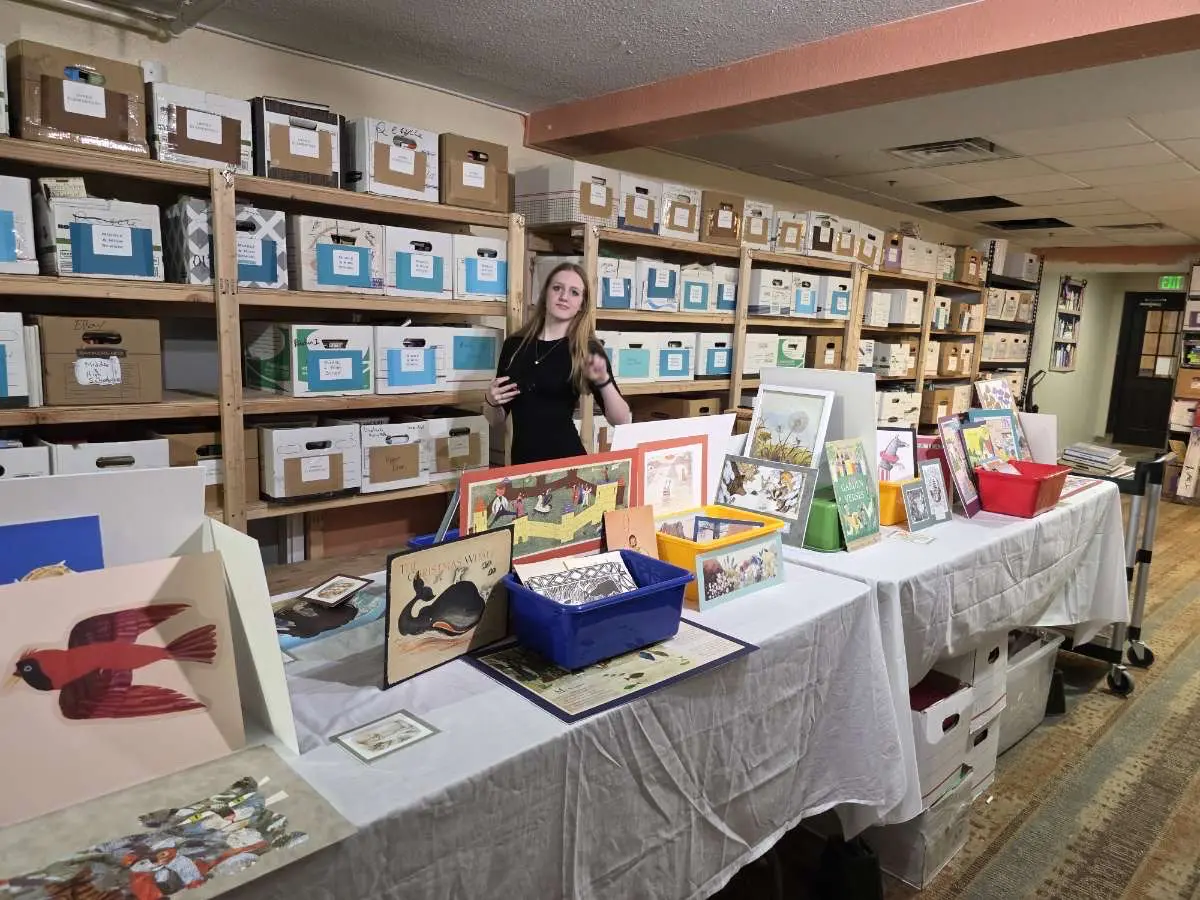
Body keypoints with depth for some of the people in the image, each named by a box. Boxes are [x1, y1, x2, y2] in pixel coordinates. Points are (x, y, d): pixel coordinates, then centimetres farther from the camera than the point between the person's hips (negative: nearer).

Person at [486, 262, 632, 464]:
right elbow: (497, 421, 12)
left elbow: (622, 421, -10)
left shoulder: (588, 349, -5)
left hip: (566, 459, -3)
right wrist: (491, 402, -8)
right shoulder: (514, 344, 2)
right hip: (521, 461, 3)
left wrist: (604, 381, -24)